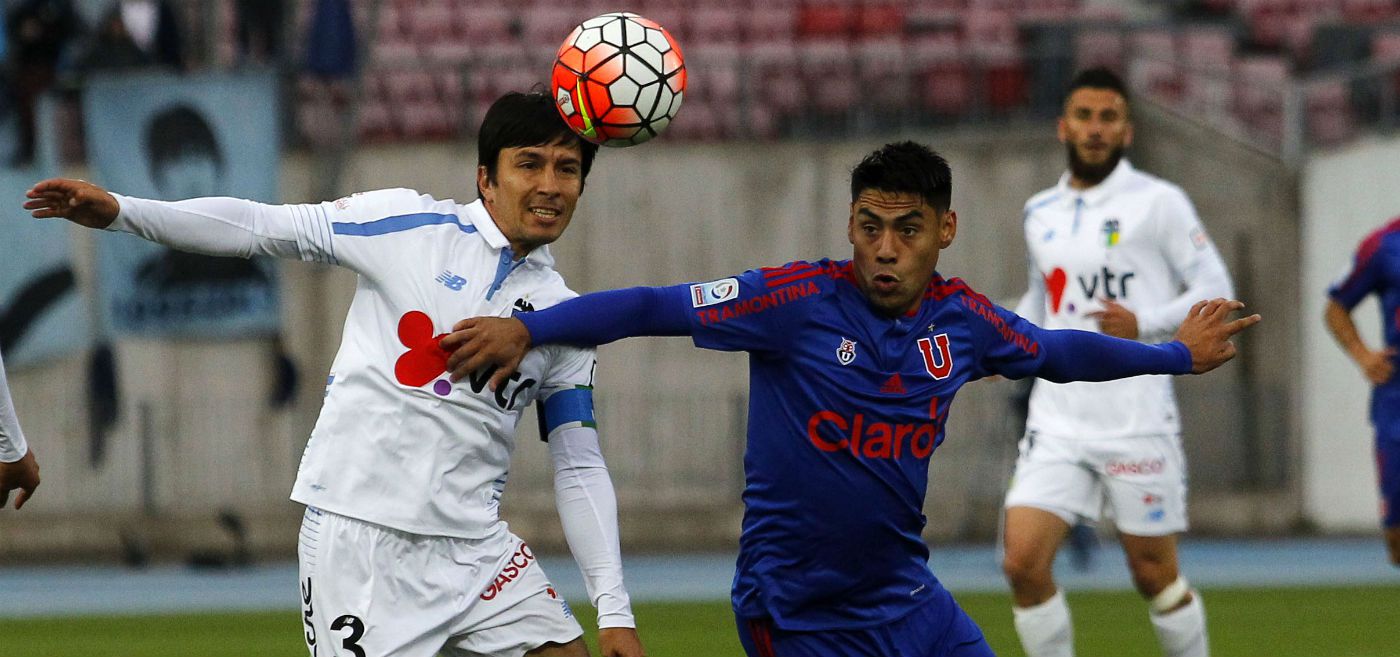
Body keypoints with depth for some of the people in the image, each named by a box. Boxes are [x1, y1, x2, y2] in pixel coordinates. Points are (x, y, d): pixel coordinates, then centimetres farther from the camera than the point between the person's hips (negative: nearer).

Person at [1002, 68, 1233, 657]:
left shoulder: (1158, 202, -3)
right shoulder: (1040, 213, 13)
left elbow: (1215, 290, -4)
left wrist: (1143, 323, -19)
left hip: (1136, 424, -4)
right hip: (1057, 424, 4)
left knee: (1154, 577, 3)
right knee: (1024, 564, -11)